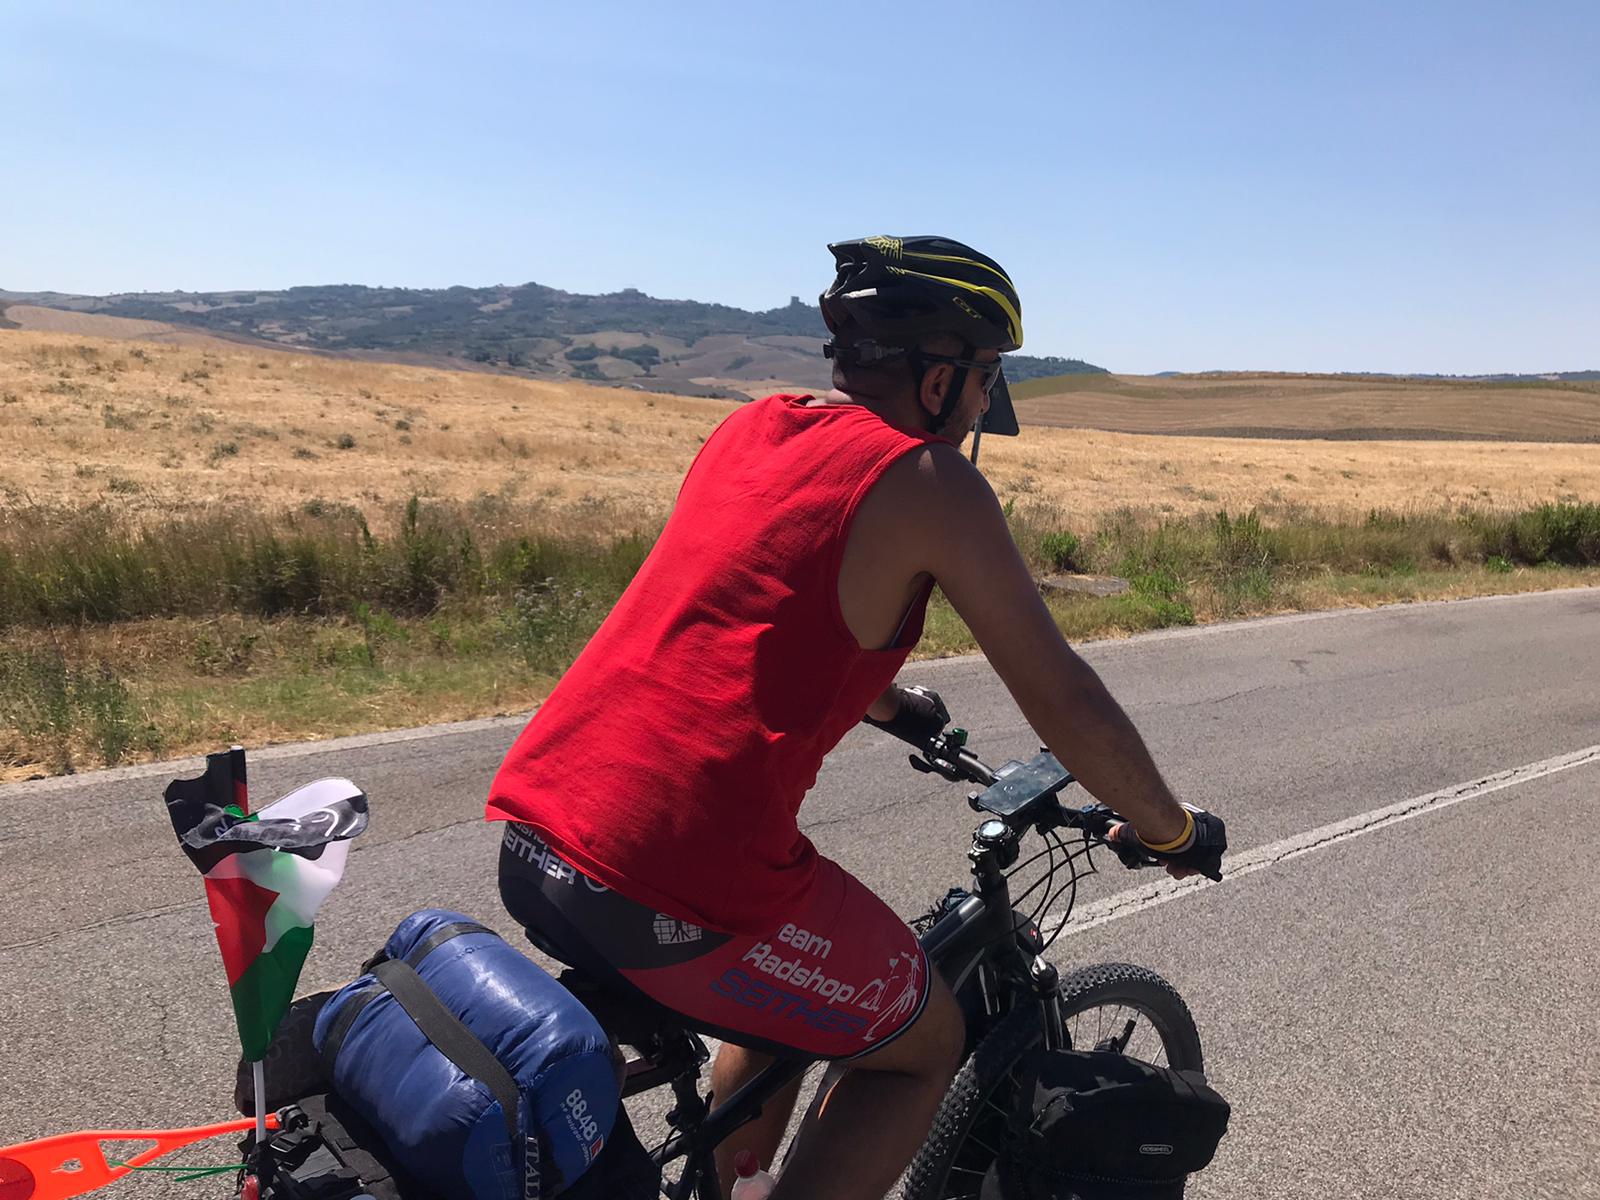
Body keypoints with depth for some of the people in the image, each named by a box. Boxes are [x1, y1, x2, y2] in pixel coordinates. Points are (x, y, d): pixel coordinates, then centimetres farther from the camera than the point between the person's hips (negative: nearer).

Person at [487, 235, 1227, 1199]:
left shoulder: (751, 427, 15)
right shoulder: (927, 479, -6)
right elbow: (1062, 699, -1)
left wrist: (899, 709, 46)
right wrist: (1172, 831, 16)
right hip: (675, 886, -8)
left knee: (800, 994, 32)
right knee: (926, 1043, 18)